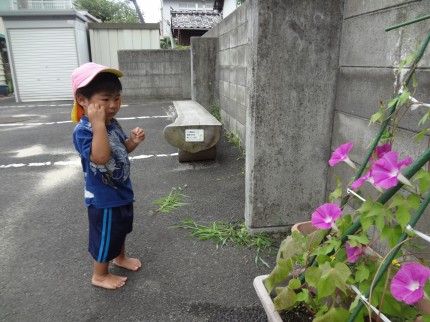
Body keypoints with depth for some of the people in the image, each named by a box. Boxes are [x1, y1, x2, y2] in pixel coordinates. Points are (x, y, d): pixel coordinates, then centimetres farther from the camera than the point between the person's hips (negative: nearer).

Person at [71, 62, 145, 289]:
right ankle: (100, 275, 33)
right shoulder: (83, 131, -26)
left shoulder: (112, 123, 0)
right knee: (105, 237, 10)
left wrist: (133, 141, -7)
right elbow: (101, 157, -40)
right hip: (103, 197, -8)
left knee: (120, 229, 27)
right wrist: (98, 124, -44)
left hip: (121, 191, 9)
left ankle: (120, 257, 52)